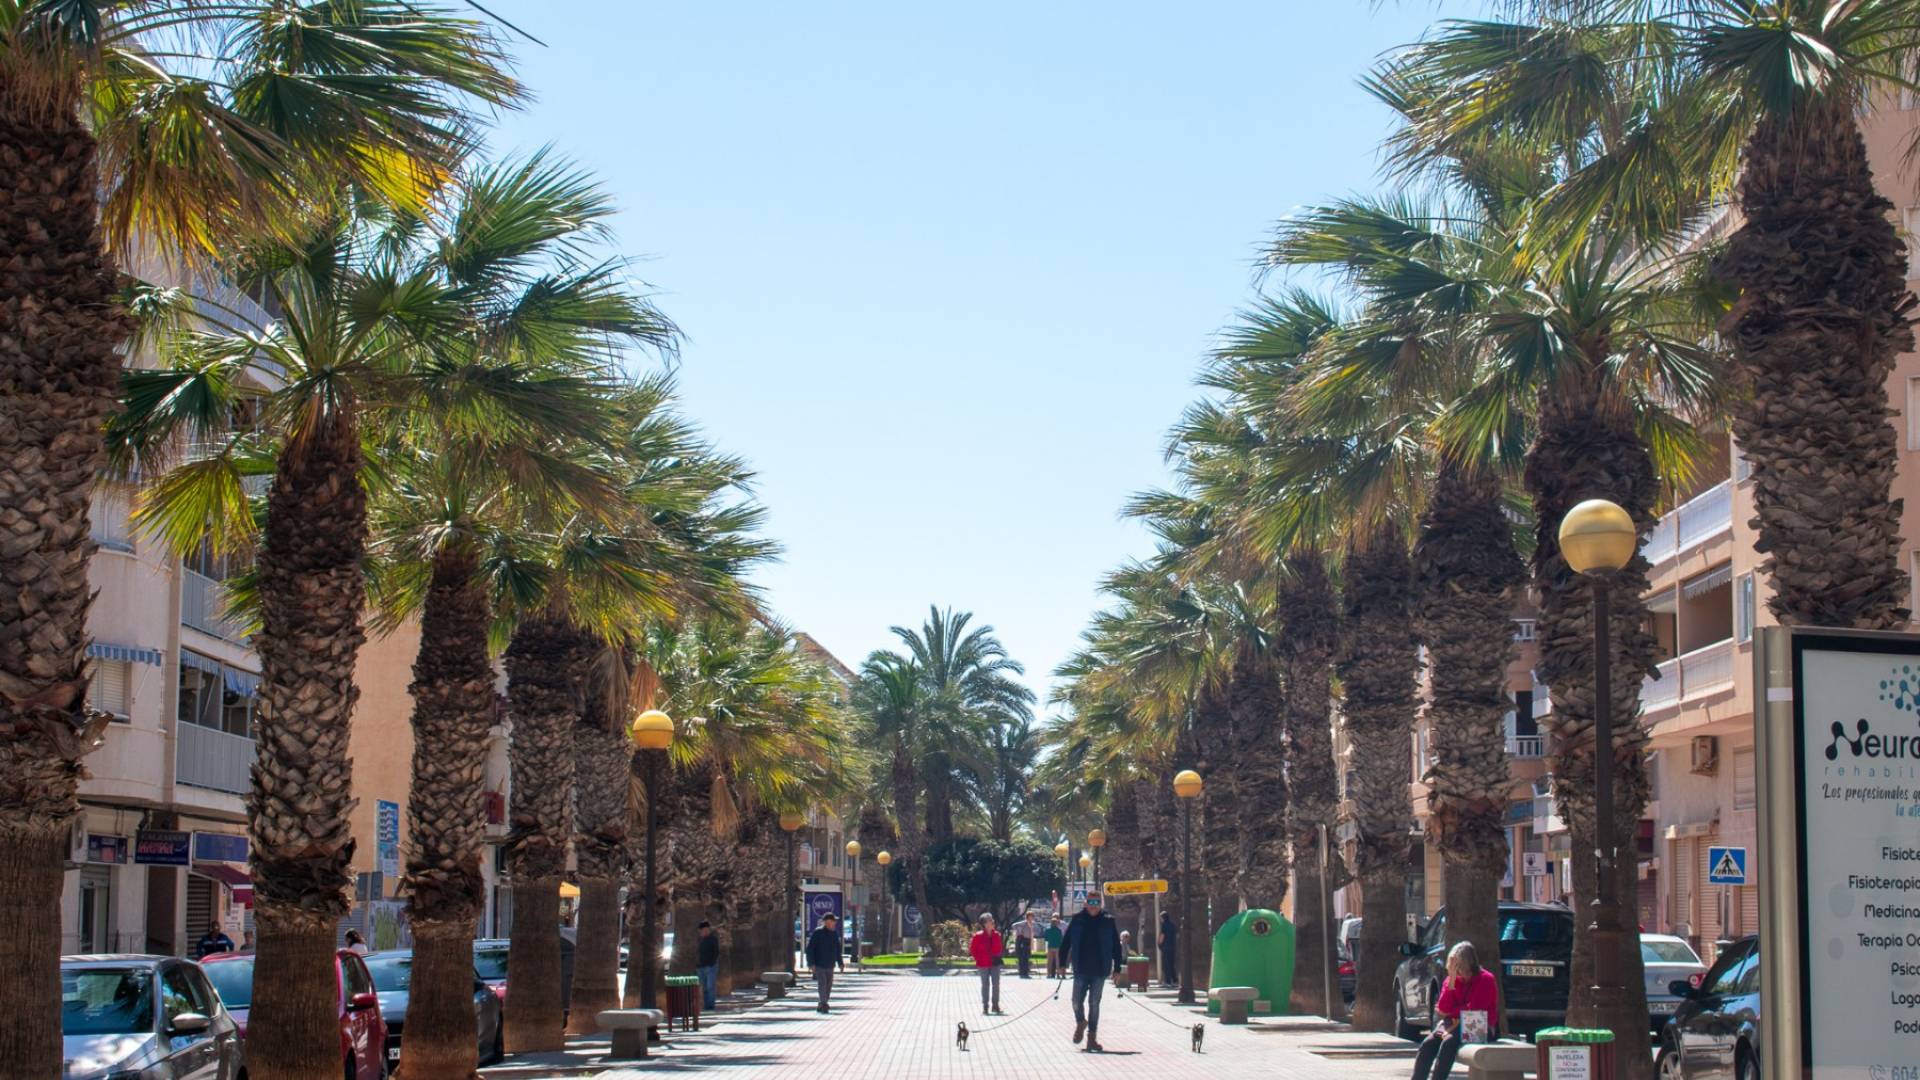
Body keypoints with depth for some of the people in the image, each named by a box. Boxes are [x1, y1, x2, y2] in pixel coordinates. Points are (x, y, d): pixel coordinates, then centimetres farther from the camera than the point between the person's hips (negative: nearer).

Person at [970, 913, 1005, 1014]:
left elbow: (1000, 947, 17)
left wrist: (998, 956, 7)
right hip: (983, 964, -3)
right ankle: (985, 1006, 10)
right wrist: (978, 959, -5)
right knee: (985, 985, 2)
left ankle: (995, 1005, 11)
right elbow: (972, 949, -3)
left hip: (995, 963, 3)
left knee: (996, 985, 2)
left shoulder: (996, 935, 3)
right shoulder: (978, 936, -10)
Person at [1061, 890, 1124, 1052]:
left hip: (1099, 971, -1)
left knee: (1094, 1004, 3)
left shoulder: (1108, 921, 0)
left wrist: (1117, 968, 0)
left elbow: (1116, 947, 4)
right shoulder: (1077, 920, 1)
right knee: (1077, 1002, 2)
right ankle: (1080, 1023, 33)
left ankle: (1092, 1037, 10)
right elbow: (1066, 943, 5)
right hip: (1081, 970, 1)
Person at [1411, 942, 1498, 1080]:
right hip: (1454, 1024, 5)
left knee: (1449, 1042, -34)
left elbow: (1472, 1010, -16)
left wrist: (1448, 1012, -3)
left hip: (1479, 1029, -5)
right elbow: (1442, 1009, -3)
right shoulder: (1452, 979, 8)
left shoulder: (1485, 980, -9)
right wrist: (1451, 981, -12)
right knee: (1428, 1044, -22)